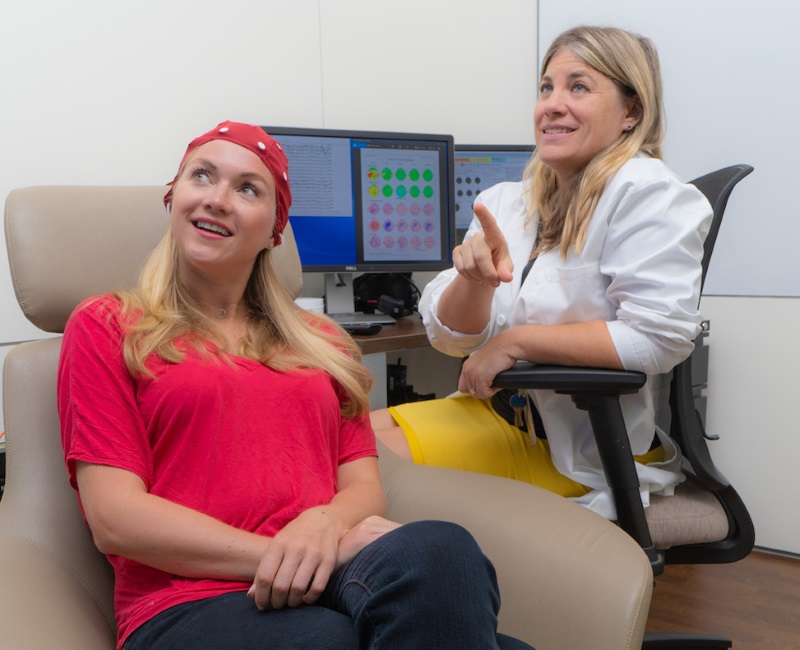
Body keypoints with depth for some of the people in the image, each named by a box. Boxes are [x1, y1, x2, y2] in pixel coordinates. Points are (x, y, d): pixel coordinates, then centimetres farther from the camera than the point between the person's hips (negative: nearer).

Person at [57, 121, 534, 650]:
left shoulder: (322, 342, 22)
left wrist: (323, 526, -13)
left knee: (438, 547, -31)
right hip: (188, 602, -3)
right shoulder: (105, 327, 11)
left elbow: (364, 488, 12)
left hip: (324, 582, 4)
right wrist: (275, 552, -14)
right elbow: (114, 517, -1)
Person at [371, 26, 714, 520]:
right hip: (499, 410, 6)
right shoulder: (504, 202, 6)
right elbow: (450, 337, 2)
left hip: (590, 448, -6)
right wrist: (475, 278, -21)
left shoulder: (647, 192, -12)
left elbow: (659, 336, -23)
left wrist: (515, 341, -19)